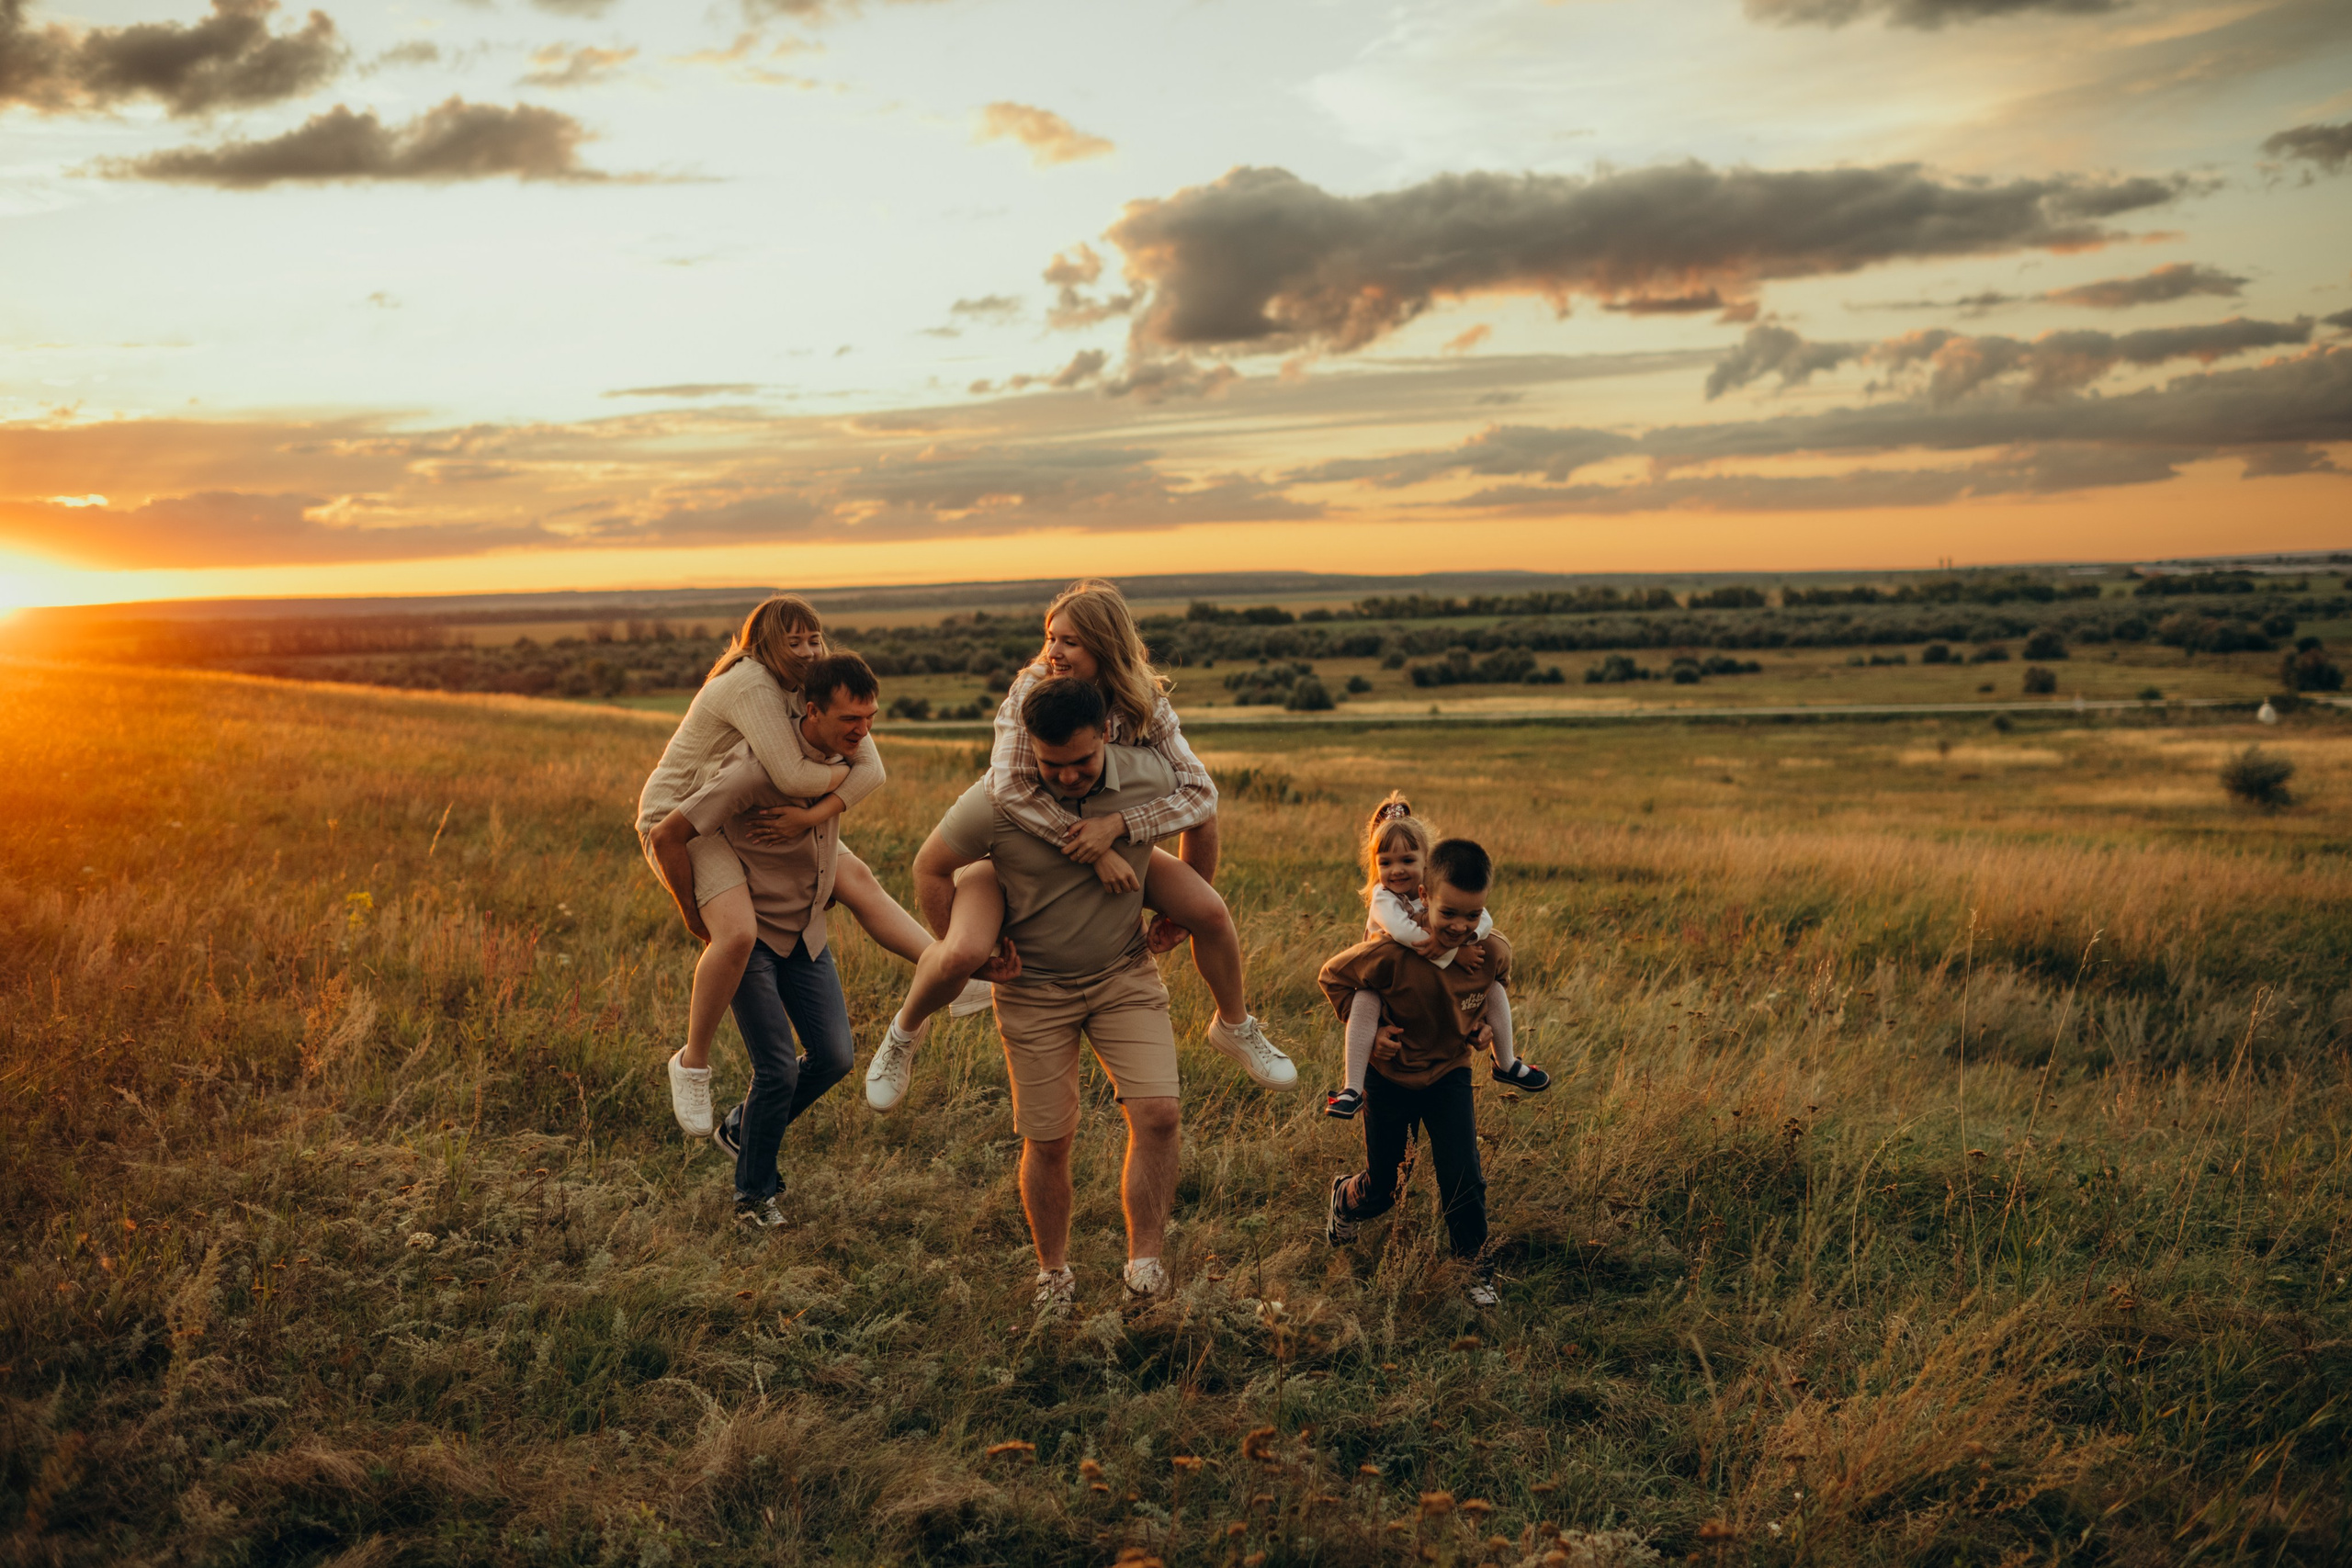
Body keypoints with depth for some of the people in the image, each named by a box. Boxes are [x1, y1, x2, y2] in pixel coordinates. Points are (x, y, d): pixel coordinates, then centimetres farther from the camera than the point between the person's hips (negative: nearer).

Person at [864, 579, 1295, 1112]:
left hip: (1115, 844, 3)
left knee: (1211, 912, -11)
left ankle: (1235, 1028, 20)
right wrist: (1094, 850, -39)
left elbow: (1201, 792, -24)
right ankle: (904, 1031, 9)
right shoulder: (1031, 690, -25)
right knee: (964, 954, -27)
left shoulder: (1144, 707, -17)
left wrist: (1117, 825, -38)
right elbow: (1010, 787, -36)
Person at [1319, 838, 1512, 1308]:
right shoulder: (1395, 953, -32)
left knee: (1464, 1180, -8)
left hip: (1450, 1075, 2)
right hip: (1390, 1078, -2)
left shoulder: (1493, 953, -19)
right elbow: (1331, 976, -14)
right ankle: (1344, 1197, 49)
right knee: (1381, 1190, 12)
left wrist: (1481, 1024, -5)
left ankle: (1475, 1264, 17)